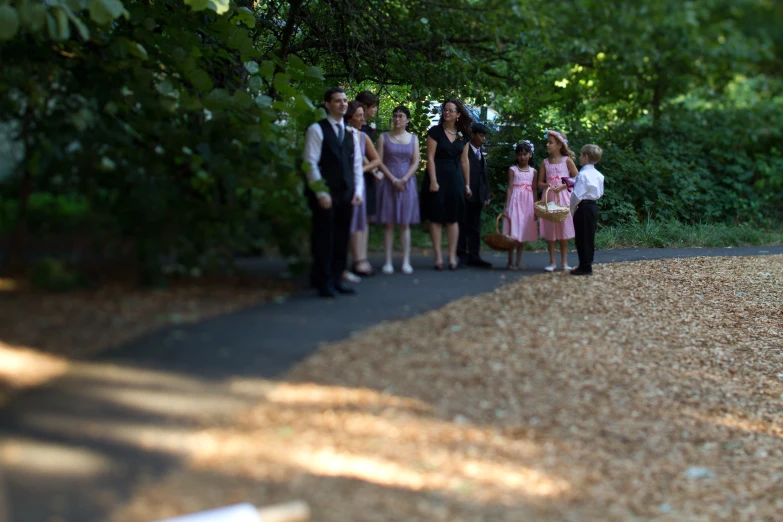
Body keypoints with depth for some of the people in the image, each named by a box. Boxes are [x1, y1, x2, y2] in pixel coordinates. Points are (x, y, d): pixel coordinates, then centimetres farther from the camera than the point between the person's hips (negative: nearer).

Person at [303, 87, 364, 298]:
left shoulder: (351, 133, 17)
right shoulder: (317, 130, -2)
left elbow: (357, 164, 17)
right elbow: (311, 163, -8)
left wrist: (358, 190, 5)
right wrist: (320, 193, -14)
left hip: (346, 194, 6)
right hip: (325, 194, -6)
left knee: (341, 239, 6)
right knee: (324, 239, -3)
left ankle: (336, 280, 13)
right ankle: (323, 283, 3)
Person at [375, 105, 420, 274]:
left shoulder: (413, 139, 10)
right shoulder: (384, 137, 5)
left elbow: (415, 163, 4)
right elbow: (380, 162, -1)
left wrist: (404, 179, -11)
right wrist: (393, 180, -11)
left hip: (407, 183, 1)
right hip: (388, 183, -1)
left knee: (405, 224, 1)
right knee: (388, 223, -2)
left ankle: (406, 262, 1)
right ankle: (388, 262, -1)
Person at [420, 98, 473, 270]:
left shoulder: (463, 135, 8)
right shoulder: (435, 132, -4)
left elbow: (464, 161, 11)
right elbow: (430, 157, -9)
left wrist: (467, 184, 9)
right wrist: (433, 181, -16)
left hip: (455, 178, 4)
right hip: (437, 176, -4)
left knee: (453, 218, 5)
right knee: (436, 218, -2)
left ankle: (452, 257, 8)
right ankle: (438, 257, 1)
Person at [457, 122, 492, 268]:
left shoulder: (482, 154, 17)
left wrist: (486, 195, 12)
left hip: (478, 197, 7)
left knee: (475, 228, 7)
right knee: (463, 226, -2)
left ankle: (473, 256, 9)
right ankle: (461, 255, 3)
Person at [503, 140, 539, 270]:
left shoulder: (533, 171, 10)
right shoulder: (512, 169, 1)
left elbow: (534, 190, 11)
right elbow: (510, 188, -4)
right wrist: (507, 206, -10)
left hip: (527, 203, 3)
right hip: (515, 201, -3)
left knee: (523, 232, 6)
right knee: (513, 231, -6)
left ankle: (519, 262, 11)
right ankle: (511, 262, -1)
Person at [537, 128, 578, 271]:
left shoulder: (567, 160, -1)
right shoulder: (545, 162, 7)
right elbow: (540, 183, 8)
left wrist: (563, 186, -13)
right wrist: (547, 185, -13)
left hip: (563, 197, -2)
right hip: (549, 198, 2)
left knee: (564, 229, 1)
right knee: (549, 231, 2)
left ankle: (564, 262, 8)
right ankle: (552, 262, 8)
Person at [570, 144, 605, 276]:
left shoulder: (583, 174, -16)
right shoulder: (598, 175, 7)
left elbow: (577, 195, -19)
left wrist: (572, 209, -5)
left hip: (583, 207, -8)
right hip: (593, 206, 8)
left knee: (582, 238, -1)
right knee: (589, 237, 12)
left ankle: (584, 267, 1)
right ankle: (587, 266, 18)